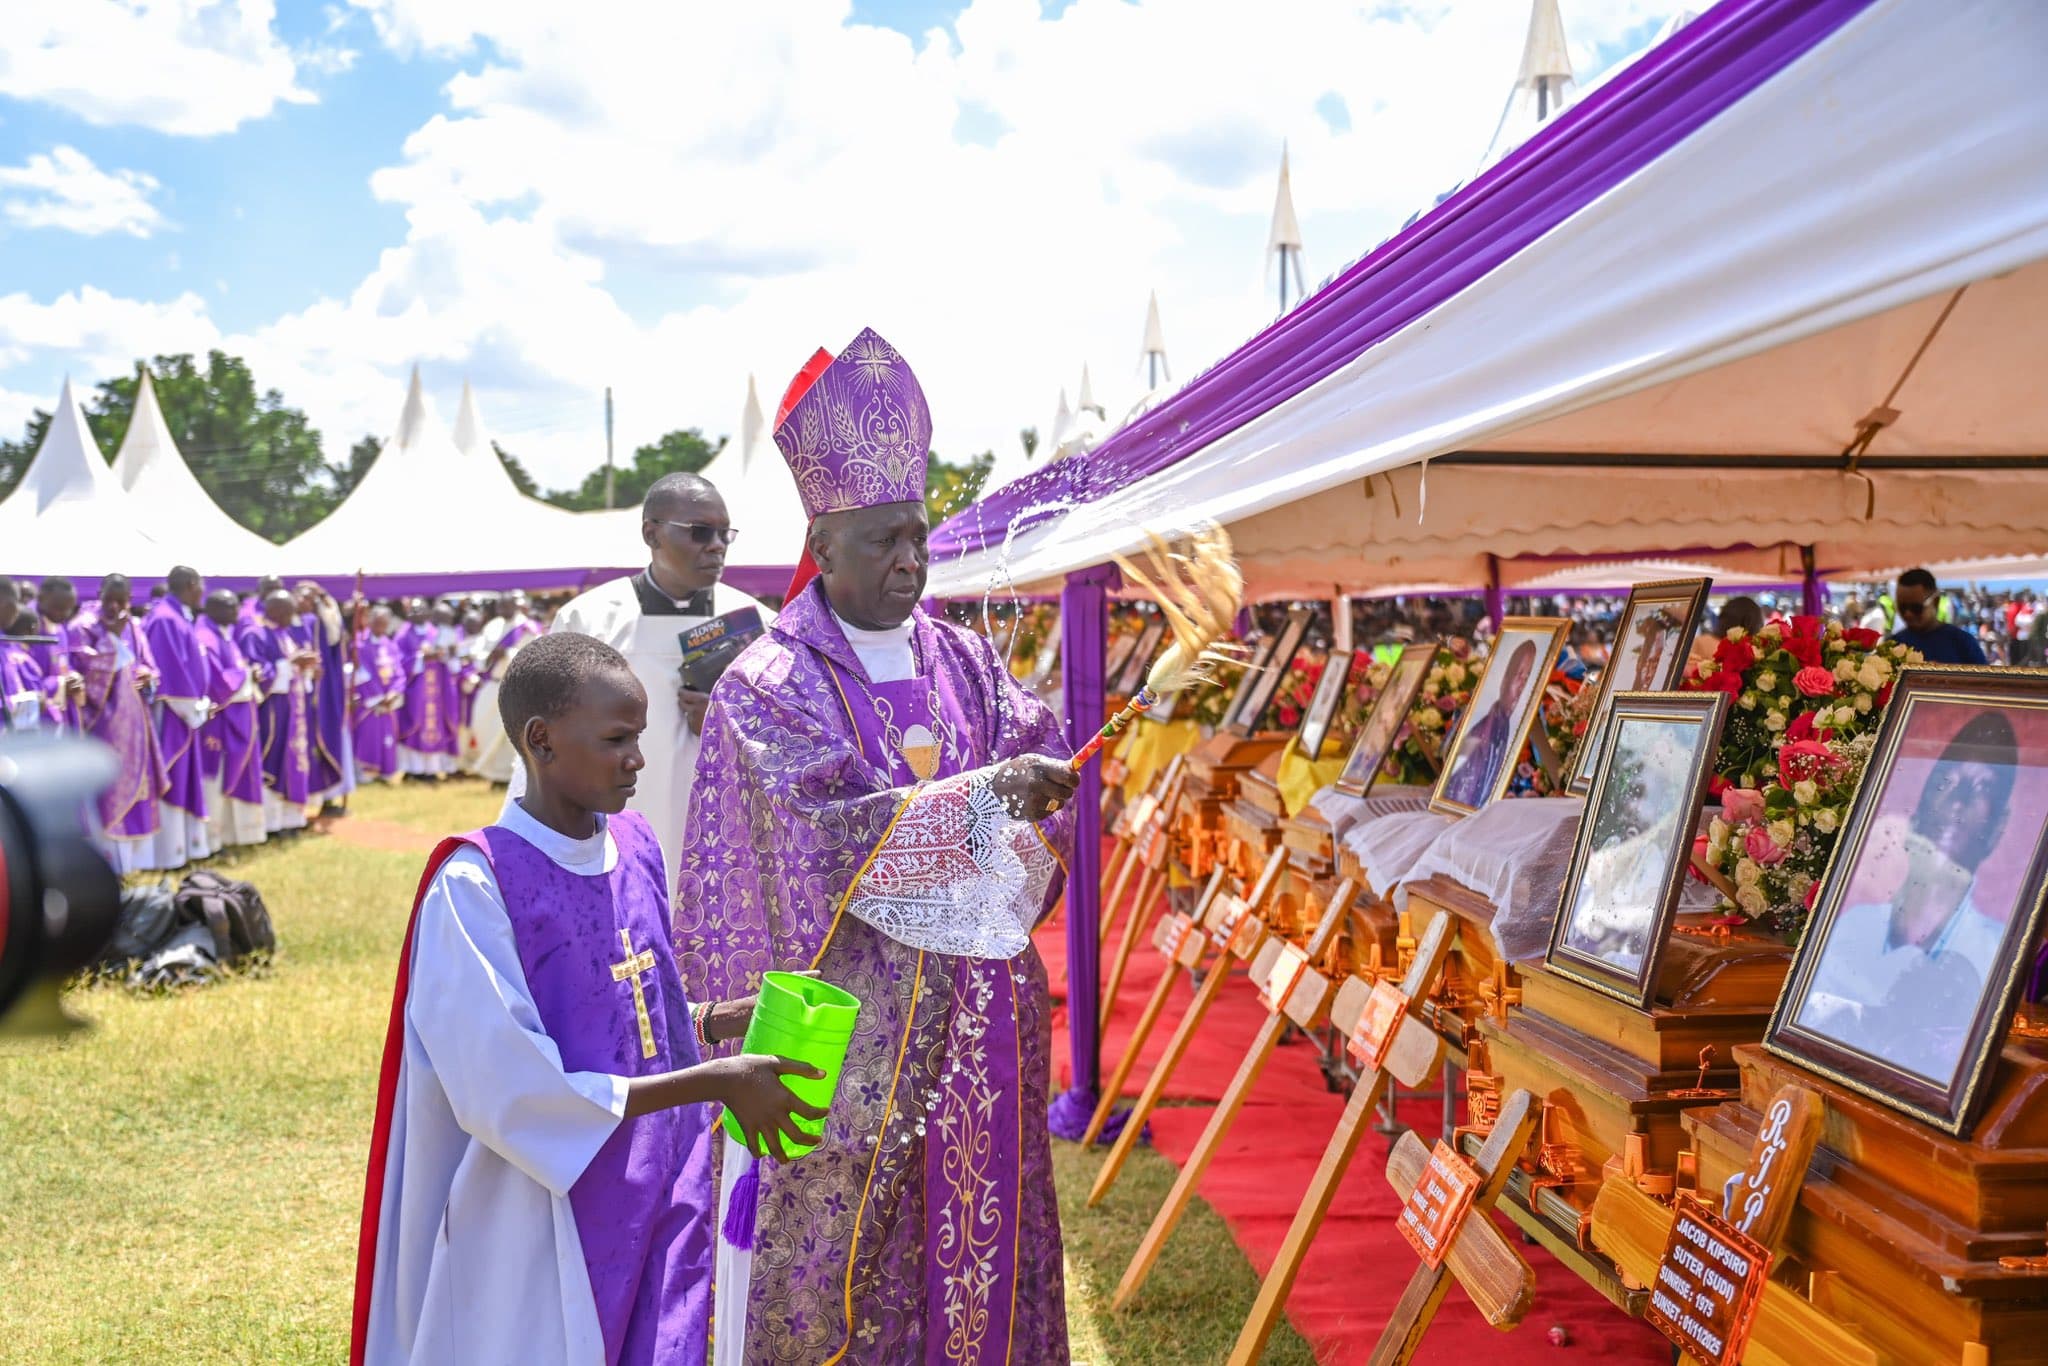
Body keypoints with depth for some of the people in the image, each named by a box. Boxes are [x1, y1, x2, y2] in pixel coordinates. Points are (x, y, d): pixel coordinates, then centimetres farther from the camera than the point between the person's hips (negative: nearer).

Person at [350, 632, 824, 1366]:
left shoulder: (634, 848, 2)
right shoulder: (475, 887, -19)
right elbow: (514, 1093, -22)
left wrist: (717, 1021, -5)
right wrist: (708, 1083, -23)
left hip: (657, 1212, 6)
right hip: (545, 1240, -6)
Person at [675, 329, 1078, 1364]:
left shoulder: (965, 660, 10)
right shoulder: (767, 685, -7)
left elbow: (1043, 758, 0)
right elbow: (825, 826, -19)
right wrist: (979, 795, -28)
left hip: (972, 1023, 5)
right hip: (843, 1033, -5)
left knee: (977, 1247, 12)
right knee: (831, 1264, 3)